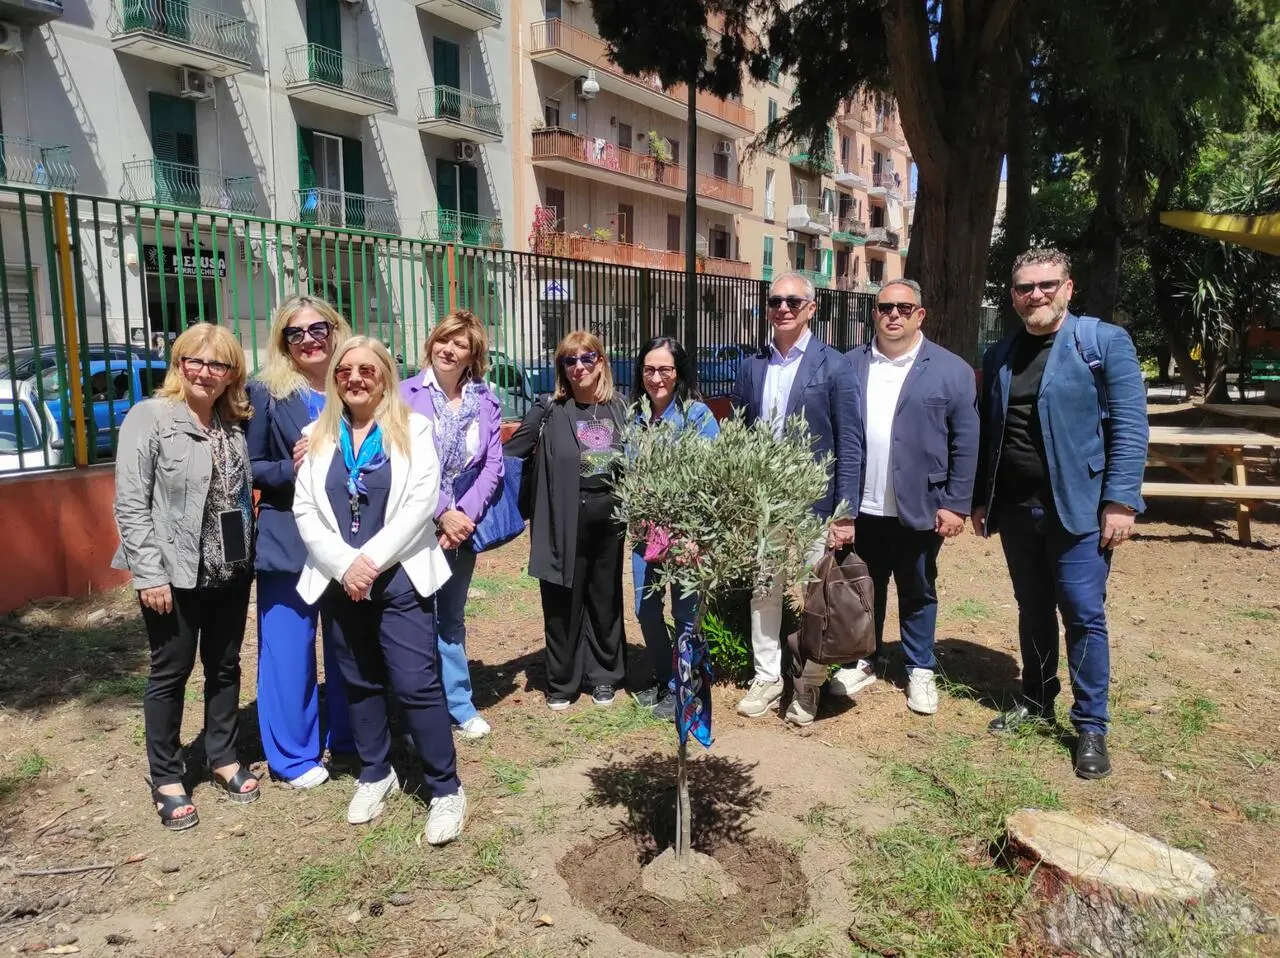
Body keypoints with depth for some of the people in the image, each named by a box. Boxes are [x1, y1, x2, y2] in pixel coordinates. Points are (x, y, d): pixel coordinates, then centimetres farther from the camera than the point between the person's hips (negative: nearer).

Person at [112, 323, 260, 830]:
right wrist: (149, 574, -16)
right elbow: (130, 504, -13)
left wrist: (245, 554, 6)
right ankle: (166, 779, 23)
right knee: (170, 673, 8)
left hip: (230, 571, 5)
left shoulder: (234, 424, 7)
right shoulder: (149, 417, -10)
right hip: (174, 573, -5)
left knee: (225, 667, 15)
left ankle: (224, 759, 32)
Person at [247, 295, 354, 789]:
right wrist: (291, 469, -19)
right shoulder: (265, 393, -2)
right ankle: (293, 755, 20)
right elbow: (250, 468, -2)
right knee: (290, 649, 4)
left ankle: (348, 738, 31)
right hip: (288, 540, -2)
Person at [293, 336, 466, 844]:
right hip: (340, 580, 4)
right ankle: (376, 773, 33)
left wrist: (371, 559, -15)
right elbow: (305, 511, 2)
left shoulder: (413, 428, 0)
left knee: (416, 684, -6)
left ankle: (445, 788, 7)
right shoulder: (316, 436, 9)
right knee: (359, 682, 15)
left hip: (400, 576, -4)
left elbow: (421, 503, -9)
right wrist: (343, 565, -12)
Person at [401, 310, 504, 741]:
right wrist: (441, 514, -15)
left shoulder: (486, 401, 3)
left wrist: (465, 515, -12)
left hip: (463, 525, 3)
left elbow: (492, 465, 0)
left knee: (452, 618, 16)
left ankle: (460, 707, 26)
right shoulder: (407, 394, -6)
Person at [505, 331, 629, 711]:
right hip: (565, 521, -3)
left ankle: (604, 676, 29)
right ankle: (562, 682, 22)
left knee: (605, 601, 13)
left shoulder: (619, 409, 6)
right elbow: (510, 456, -6)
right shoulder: (549, 412, -5)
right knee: (563, 605, 6)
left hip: (609, 519, 3)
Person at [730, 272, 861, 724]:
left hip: (813, 504, -4)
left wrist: (845, 513, -11)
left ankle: (809, 684, 25)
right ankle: (767, 677, 29)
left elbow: (850, 445, -6)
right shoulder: (751, 367, 6)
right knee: (763, 594, 13)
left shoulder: (834, 366, -5)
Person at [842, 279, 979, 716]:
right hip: (861, 507, 2)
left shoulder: (951, 370, -2)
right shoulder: (850, 365, 5)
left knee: (918, 593, 12)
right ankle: (864, 661, 32)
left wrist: (955, 504, -8)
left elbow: (965, 444, -4)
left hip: (919, 508, -2)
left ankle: (920, 671, 28)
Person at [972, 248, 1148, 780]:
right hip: (1015, 508, 5)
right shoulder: (999, 356, 11)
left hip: (1078, 506, -4)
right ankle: (1036, 701, 30)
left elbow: (1129, 427, -8)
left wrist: (1120, 500, -15)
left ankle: (1091, 727, 12)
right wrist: (980, 499, 12)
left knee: (1083, 615, -2)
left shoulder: (1106, 342, -3)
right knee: (1033, 610, 15)